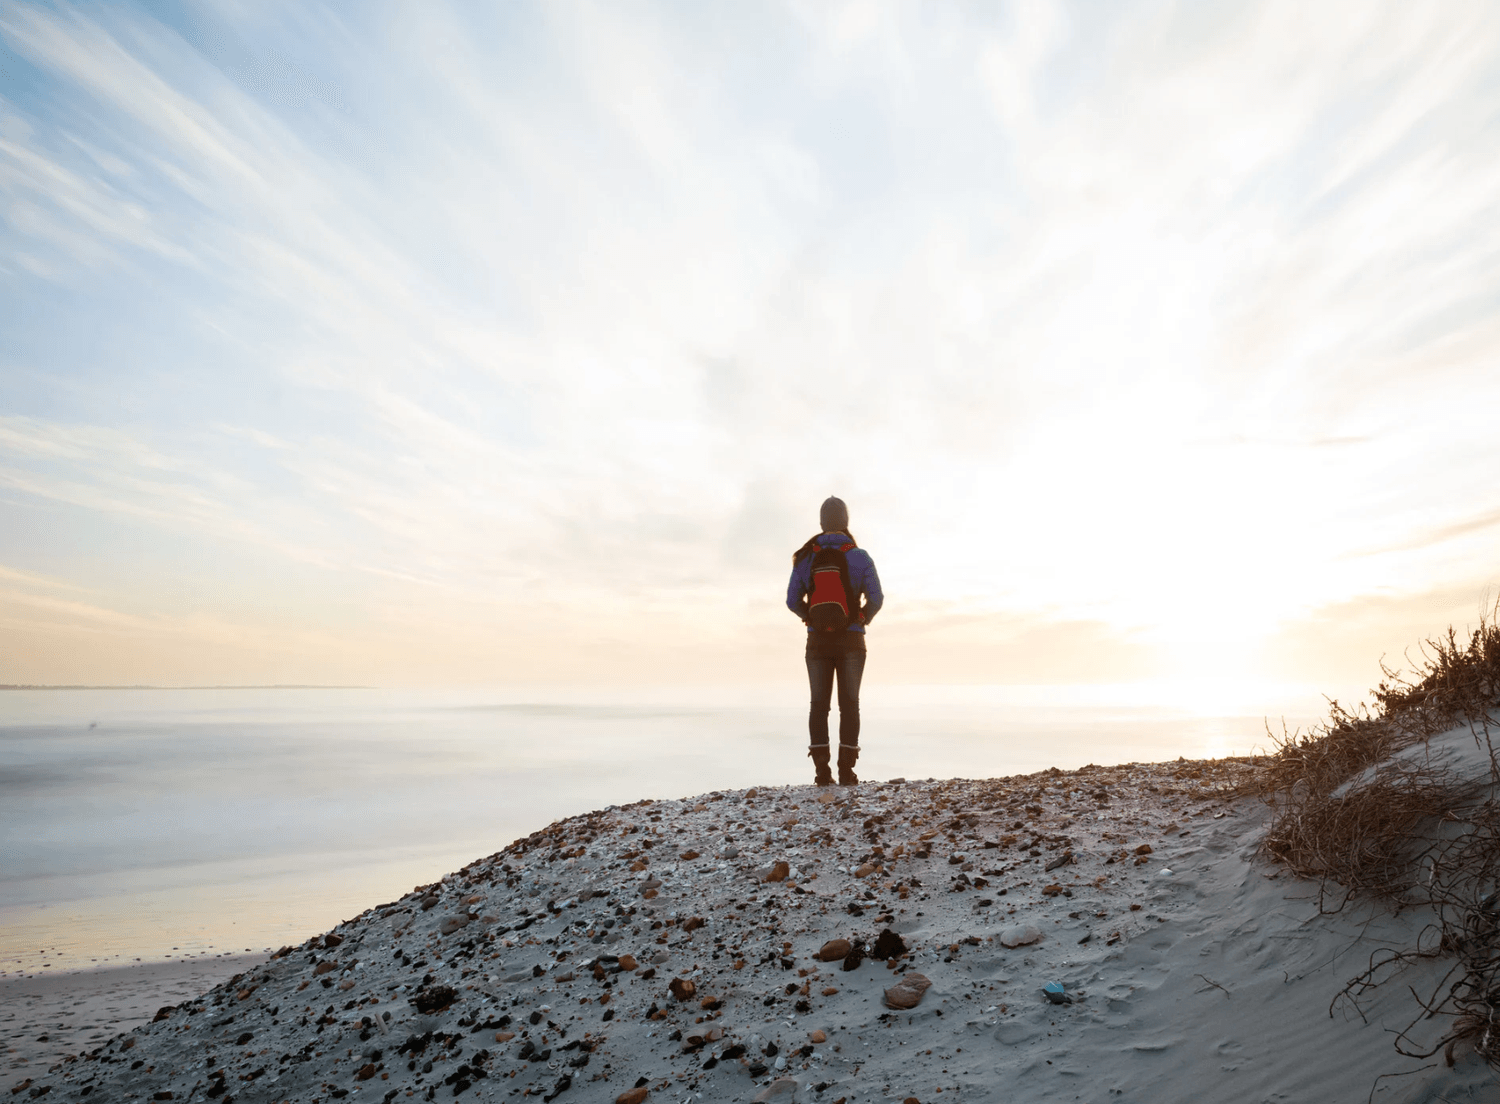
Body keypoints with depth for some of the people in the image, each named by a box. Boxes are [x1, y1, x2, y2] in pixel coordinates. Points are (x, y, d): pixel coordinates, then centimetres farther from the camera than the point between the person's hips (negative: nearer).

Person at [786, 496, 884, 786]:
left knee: (819, 705, 7)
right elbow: (875, 599, -9)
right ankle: (846, 772, 2)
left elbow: (792, 601, 0)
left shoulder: (805, 558, -1)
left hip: (818, 640, 1)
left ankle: (822, 772, 2)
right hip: (850, 641, -1)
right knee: (849, 704, 5)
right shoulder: (860, 557, -6)